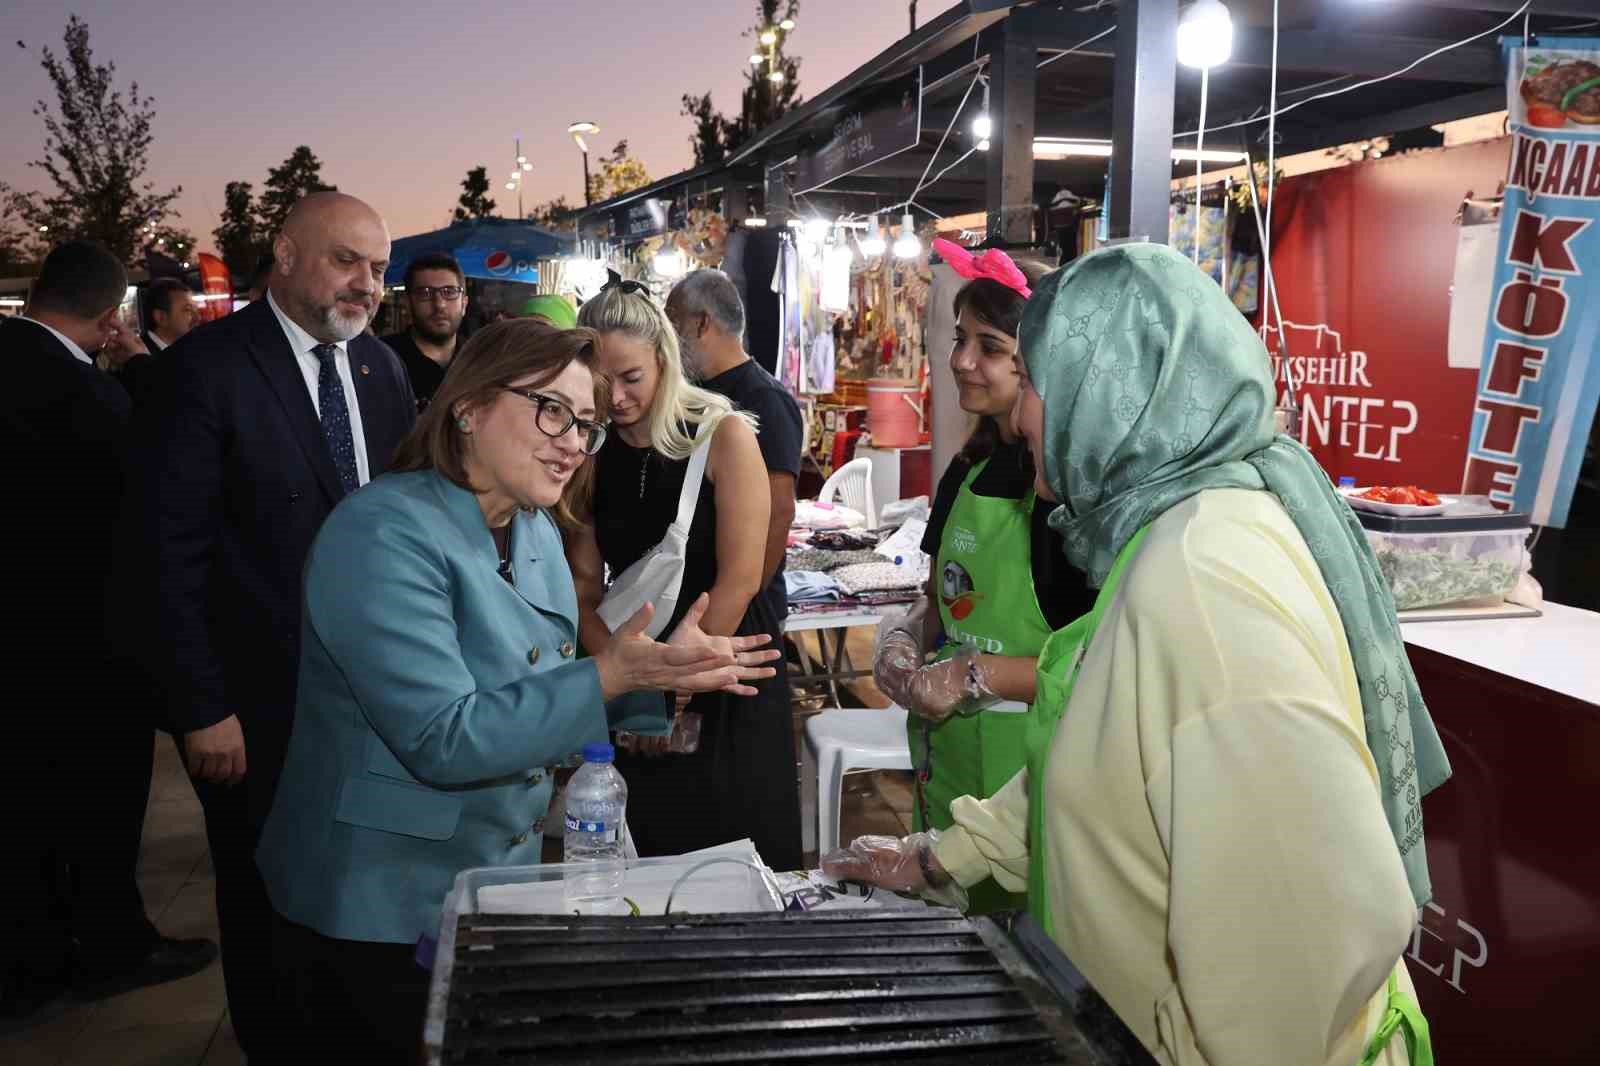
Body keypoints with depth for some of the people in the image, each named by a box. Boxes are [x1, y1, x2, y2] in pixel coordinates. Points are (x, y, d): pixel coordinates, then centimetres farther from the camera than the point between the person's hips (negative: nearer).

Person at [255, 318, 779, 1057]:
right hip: (381, 916, -7)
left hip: (502, 888, 8)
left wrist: (661, 679, -5)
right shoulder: (384, 534, -22)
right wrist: (612, 675, -32)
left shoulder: (538, 532, 2)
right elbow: (442, 740, -28)